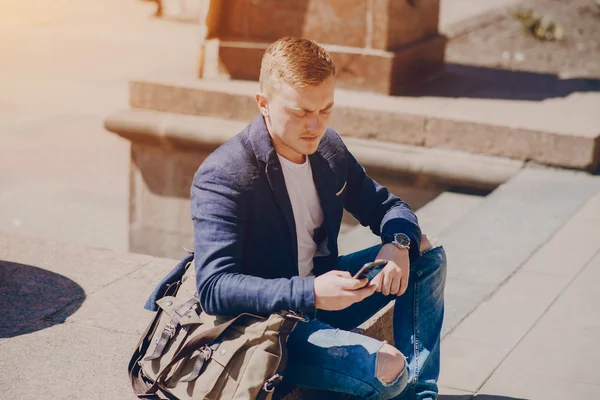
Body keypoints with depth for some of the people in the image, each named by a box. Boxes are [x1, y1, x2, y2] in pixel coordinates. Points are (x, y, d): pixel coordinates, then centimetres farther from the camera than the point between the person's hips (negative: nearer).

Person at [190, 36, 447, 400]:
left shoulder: (328, 148, 3)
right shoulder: (222, 178, -22)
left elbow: (387, 206, 11)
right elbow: (214, 288, -29)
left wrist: (398, 244, -15)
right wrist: (310, 294, -40)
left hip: (321, 293, 8)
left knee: (427, 254, 1)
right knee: (387, 368, -30)